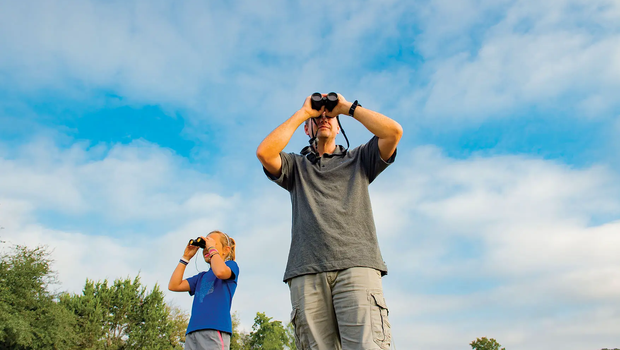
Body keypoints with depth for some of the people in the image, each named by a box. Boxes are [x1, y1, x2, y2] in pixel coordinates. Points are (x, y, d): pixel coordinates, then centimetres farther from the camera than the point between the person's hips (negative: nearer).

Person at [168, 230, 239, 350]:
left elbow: (220, 272, -16)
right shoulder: (201, 277, 28)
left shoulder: (231, 265, 10)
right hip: (192, 331, 6)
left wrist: (212, 248, -1)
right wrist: (186, 257, 21)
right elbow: (173, 285, 19)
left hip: (215, 328, -6)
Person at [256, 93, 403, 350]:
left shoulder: (358, 159, 26)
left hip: (356, 264, -1)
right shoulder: (296, 166, 26)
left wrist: (347, 107, 19)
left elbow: (394, 131, 9)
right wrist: (303, 112, 15)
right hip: (307, 272, 1)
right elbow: (264, 152, 5)